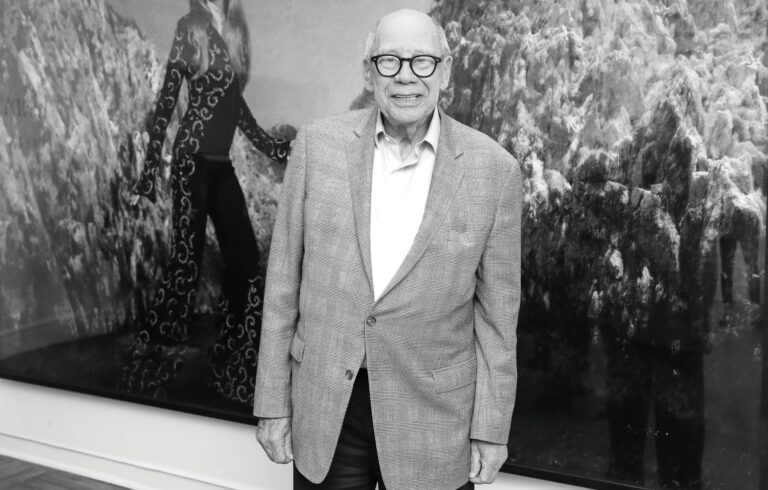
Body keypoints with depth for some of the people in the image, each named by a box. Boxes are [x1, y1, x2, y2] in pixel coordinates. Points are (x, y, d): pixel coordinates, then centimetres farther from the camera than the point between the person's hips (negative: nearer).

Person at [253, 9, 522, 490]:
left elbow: (496, 310, -2)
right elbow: (284, 281, 1)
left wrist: (491, 431, -1)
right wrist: (273, 403, 1)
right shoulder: (317, 144, -4)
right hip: (324, 410, 1)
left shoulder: (493, 169, -7)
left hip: (433, 414, -1)